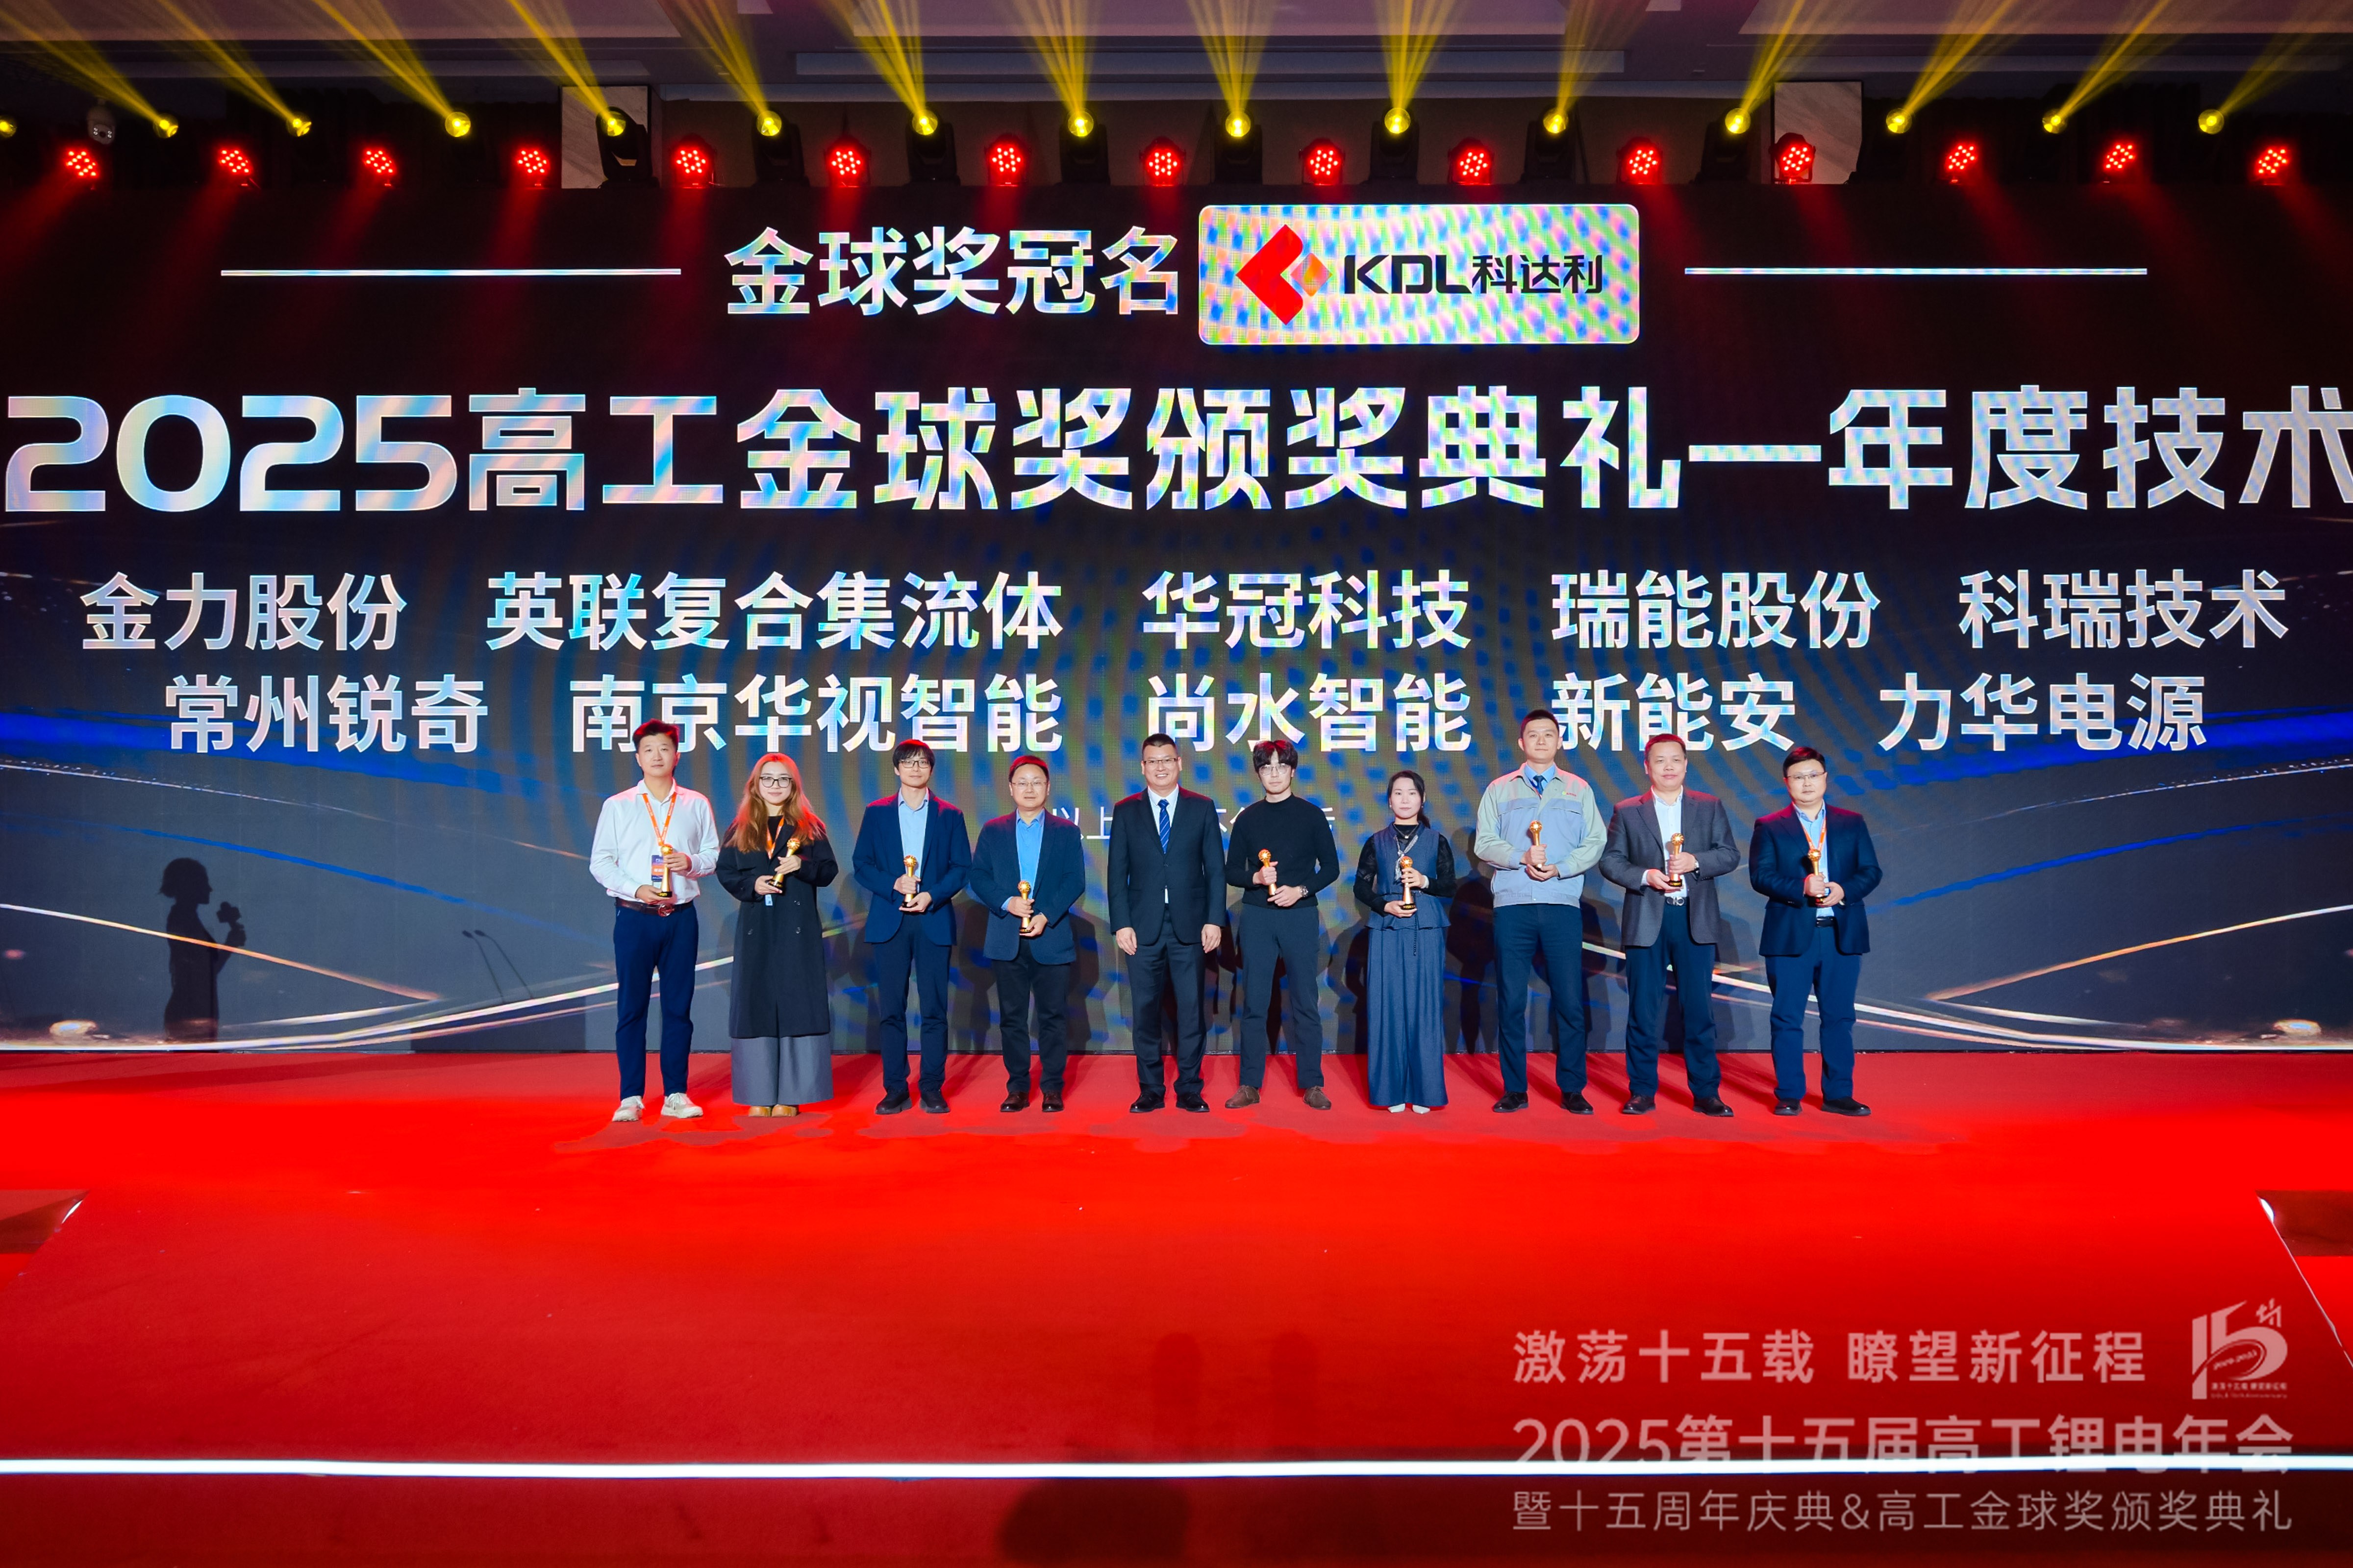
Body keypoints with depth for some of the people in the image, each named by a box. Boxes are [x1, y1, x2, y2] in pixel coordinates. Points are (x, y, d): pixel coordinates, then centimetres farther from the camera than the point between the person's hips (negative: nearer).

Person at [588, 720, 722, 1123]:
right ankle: (631, 1097, 7)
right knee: (631, 1007, 0)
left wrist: (691, 862, -12)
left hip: (681, 917, 1)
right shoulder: (617, 806, 6)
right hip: (634, 917, -1)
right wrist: (636, 889, -12)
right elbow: (600, 862, 2)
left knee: (679, 1007, 4)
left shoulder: (696, 806, 9)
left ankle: (675, 1094, 11)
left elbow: (714, 855, 10)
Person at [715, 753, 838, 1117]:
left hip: (798, 929, -2)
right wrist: (751, 885, -10)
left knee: (796, 1003, -4)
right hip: (755, 930, 2)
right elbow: (725, 872, 7)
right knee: (756, 1005, 1)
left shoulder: (810, 827, 6)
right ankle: (760, 1096, 6)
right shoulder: (740, 828, 11)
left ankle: (790, 1096, 1)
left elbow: (830, 870, 2)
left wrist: (803, 866, -16)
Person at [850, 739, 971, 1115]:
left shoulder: (949, 815, 9)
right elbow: (861, 865, 5)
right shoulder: (877, 813, 10)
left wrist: (931, 896, -11)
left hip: (933, 921, 0)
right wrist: (893, 884, -11)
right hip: (889, 921, 1)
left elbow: (961, 867, 4)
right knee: (892, 1009, 1)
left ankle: (933, 1088, 5)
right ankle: (895, 1088, 8)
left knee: (935, 1008, -1)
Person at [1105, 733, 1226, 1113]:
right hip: (1144, 926, 0)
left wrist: (1214, 921, -3)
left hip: (1190, 925, 0)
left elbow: (1216, 869, 5)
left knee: (1191, 1009, 2)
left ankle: (1190, 1089, 11)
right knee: (1146, 1010, 4)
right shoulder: (1126, 811, 7)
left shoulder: (1202, 808, 6)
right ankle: (1151, 1090, 14)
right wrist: (1121, 924, -4)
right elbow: (1117, 873, 4)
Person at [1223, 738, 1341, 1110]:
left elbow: (1331, 867, 4)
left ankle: (1312, 1085, 8)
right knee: (1254, 1003, 2)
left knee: (1304, 1002, 1)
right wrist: (1255, 878, -11)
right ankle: (1250, 1085, 8)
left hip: (1300, 916, -1)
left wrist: (1300, 890, -11)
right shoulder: (1248, 818, 8)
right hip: (1257, 916, 1)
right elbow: (1231, 871, 9)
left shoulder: (1311, 814, 4)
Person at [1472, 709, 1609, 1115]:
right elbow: (1485, 842, 4)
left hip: (1563, 905, 0)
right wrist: (1522, 858, -12)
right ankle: (1515, 1090, 9)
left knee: (1570, 1000, -2)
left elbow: (1596, 843, 4)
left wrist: (1559, 868, -10)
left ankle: (1573, 1090, 7)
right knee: (1511, 1000, 2)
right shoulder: (1499, 790, 13)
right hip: (1512, 906, 0)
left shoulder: (1578, 790, 13)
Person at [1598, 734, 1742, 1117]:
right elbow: (1610, 860, 3)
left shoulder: (1711, 808, 10)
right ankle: (1642, 1092, 11)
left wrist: (1696, 862, -13)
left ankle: (1706, 1092, 11)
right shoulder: (1627, 811, 7)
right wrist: (1645, 876, -13)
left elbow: (1731, 855, 5)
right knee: (1644, 1010, 3)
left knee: (1700, 1008, 3)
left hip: (1696, 920, 1)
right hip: (1646, 921, 0)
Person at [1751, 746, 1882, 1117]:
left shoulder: (1853, 823, 12)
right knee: (1788, 1018, 1)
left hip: (1842, 934, 2)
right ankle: (1788, 1095, 9)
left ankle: (1838, 1094, 16)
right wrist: (1801, 888, -20)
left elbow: (1871, 871, 6)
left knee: (1839, 1017, 7)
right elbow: (1760, 876, -5)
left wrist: (1844, 890, -13)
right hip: (1790, 936, -2)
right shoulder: (1770, 827, 4)